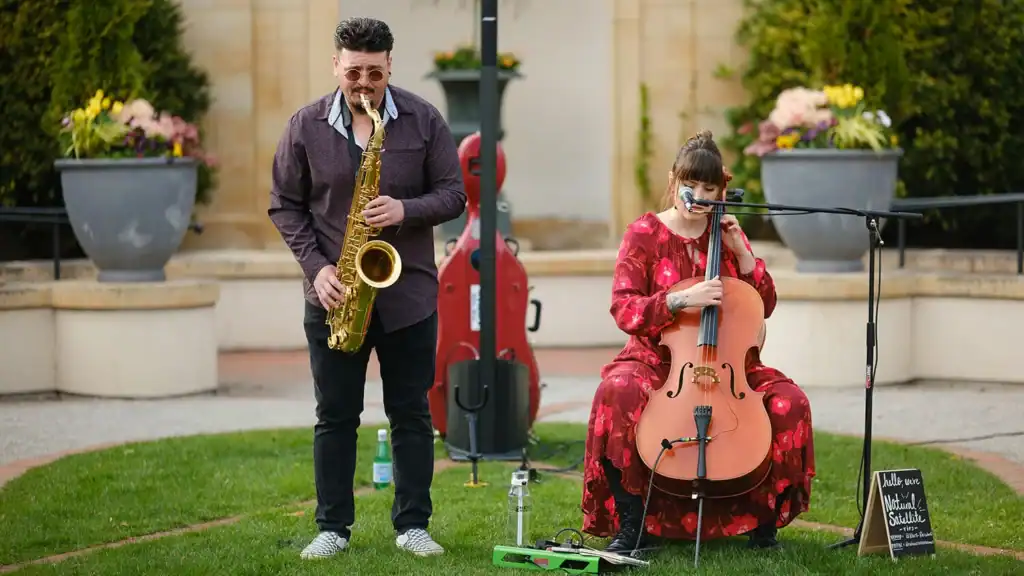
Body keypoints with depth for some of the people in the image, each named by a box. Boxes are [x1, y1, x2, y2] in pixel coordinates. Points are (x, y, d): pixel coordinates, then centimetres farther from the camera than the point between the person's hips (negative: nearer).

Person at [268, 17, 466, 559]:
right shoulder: (305, 126, -1)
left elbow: (452, 193, 1)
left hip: (408, 294, 0)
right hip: (333, 297, 0)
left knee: (411, 413, 6)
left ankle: (413, 525, 15)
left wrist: (406, 211, -18)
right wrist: (316, 266, -10)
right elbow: (285, 206, 3)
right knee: (335, 416, 6)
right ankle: (333, 527, 14)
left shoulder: (424, 119, -2)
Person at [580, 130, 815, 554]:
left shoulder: (725, 234, 11)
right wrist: (682, 299, -27)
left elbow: (764, 306, 9)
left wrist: (741, 252, -5)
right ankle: (631, 524, -25)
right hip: (656, 360, -3)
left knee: (789, 403, -24)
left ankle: (765, 518, -4)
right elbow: (624, 310, -12)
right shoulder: (644, 234, 0)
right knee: (620, 392, -38)